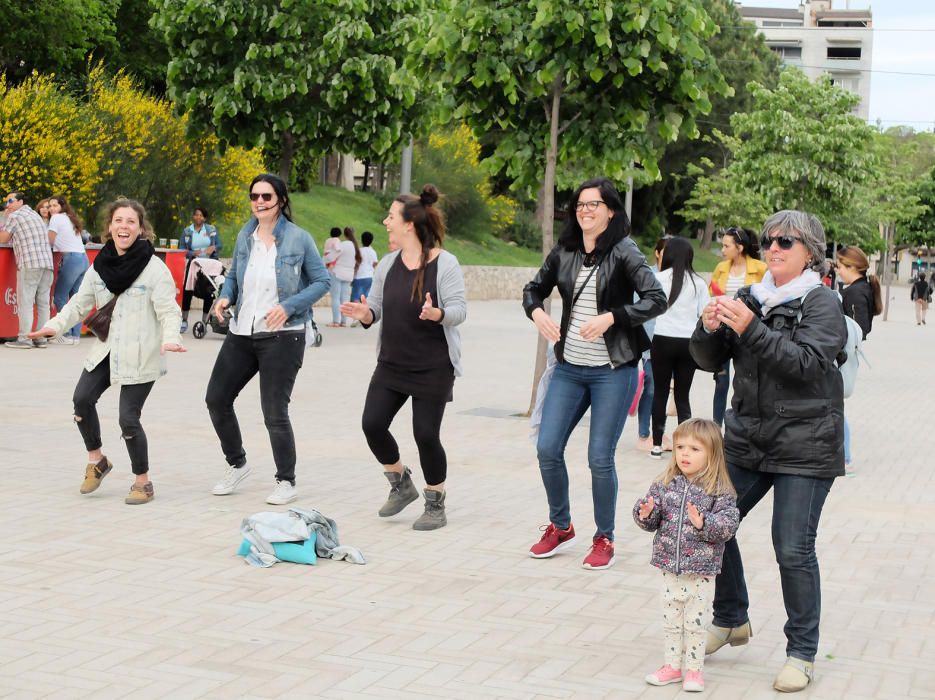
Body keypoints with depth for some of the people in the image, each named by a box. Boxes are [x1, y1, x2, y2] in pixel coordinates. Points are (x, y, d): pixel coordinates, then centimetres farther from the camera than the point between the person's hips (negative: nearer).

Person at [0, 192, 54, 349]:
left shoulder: (14, 216, 2)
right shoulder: (36, 215, 24)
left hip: (29, 265, -7)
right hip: (47, 262, 7)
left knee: (25, 302, -5)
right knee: (43, 302, 6)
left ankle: (24, 339, -9)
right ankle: (41, 338, 7)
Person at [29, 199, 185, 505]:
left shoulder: (155, 268, -10)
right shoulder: (100, 266, 6)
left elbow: (168, 310, -11)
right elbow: (79, 302, 11)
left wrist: (169, 338, -29)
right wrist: (55, 325, -5)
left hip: (141, 356, -5)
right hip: (106, 350, 5)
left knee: (128, 418, -6)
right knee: (82, 398, -9)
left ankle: (143, 482, 13)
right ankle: (96, 460, 16)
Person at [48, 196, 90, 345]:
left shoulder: (57, 218, -1)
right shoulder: (70, 219, 23)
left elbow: (50, 241, -4)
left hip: (71, 259, -8)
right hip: (84, 258, 8)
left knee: (60, 297, -2)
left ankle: (67, 335, -7)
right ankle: (76, 335, 4)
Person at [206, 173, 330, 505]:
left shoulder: (298, 238, -8)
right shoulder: (245, 236, 6)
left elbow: (322, 281, -5)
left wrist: (289, 306, -17)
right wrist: (225, 297, -3)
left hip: (281, 335, -6)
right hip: (241, 332, 6)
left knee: (275, 412, -4)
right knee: (216, 398, 10)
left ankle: (286, 482, 13)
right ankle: (236, 464, 31)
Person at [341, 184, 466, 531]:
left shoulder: (444, 263, -11)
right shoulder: (388, 264, 6)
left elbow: (459, 309, -14)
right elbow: (375, 307, 10)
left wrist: (438, 314, -35)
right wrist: (364, 314, -13)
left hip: (433, 368, -6)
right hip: (391, 363, 6)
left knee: (426, 434, -4)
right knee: (372, 423, -4)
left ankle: (435, 505, 16)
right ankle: (401, 485, 21)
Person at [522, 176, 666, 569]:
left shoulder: (624, 253, -8)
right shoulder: (564, 253, 5)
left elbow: (657, 300, -15)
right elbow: (534, 289, 18)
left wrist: (610, 317, -25)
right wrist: (537, 313, -4)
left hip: (612, 371, -5)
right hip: (569, 368, 5)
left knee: (600, 459, -3)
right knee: (547, 449, 2)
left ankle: (604, 539, 16)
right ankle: (560, 527, 23)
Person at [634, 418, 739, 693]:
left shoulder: (719, 490, -11)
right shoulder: (665, 485, 1)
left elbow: (729, 523, -17)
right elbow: (651, 522, 5)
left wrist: (704, 523, -32)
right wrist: (645, 514, -17)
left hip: (701, 570, -4)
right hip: (670, 567, 4)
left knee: (695, 622, 6)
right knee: (670, 620, 14)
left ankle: (694, 669, 20)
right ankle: (672, 665, 27)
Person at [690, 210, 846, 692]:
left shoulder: (821, 303, -4)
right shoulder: (749, 298, 11)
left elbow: (806, 363, -19)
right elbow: (710, 360, 8)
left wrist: (751, 330, -27)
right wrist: (709, 329, -13)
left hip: (803, 448, -6)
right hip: (747, 440, 6)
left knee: (793, 550, -7)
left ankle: (802, 653, 9)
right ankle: (731, 621, 28)